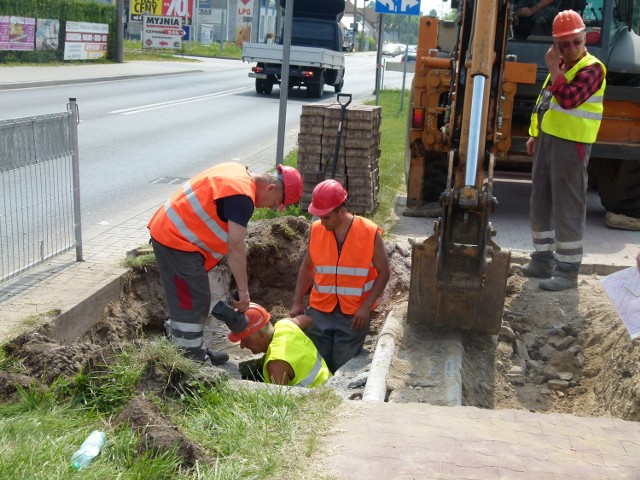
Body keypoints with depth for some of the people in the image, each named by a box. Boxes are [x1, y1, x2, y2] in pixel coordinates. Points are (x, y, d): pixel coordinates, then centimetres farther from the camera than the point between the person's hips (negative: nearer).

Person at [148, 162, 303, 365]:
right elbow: (235, 248, -23)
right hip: (176, 241, -10)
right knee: (193, 304, -5)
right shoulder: (242, 197, -23)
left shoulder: (239, 172, 8)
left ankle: (195, 350, 29)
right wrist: (243, 291, -17)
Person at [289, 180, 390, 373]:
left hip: (354, 314, -3)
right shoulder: (316, 230, -3)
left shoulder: (370, 233, -13)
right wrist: (297, 303, 3)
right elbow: (307, 267, 10)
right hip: (320, 310, 3)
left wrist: (366, 306, -15)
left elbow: (383, 272, -5)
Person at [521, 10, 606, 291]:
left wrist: (553, 68, -19)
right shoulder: (562, 66, 16)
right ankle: (543, 260, 24)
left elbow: (568, 100, -28)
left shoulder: (591, 69, -12)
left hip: (571, 144, -9)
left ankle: (567, 271, -1)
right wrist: (535, 135, 19)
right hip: (547, 140, 9)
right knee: (540, 201, 13)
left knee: (567, 208, -6)